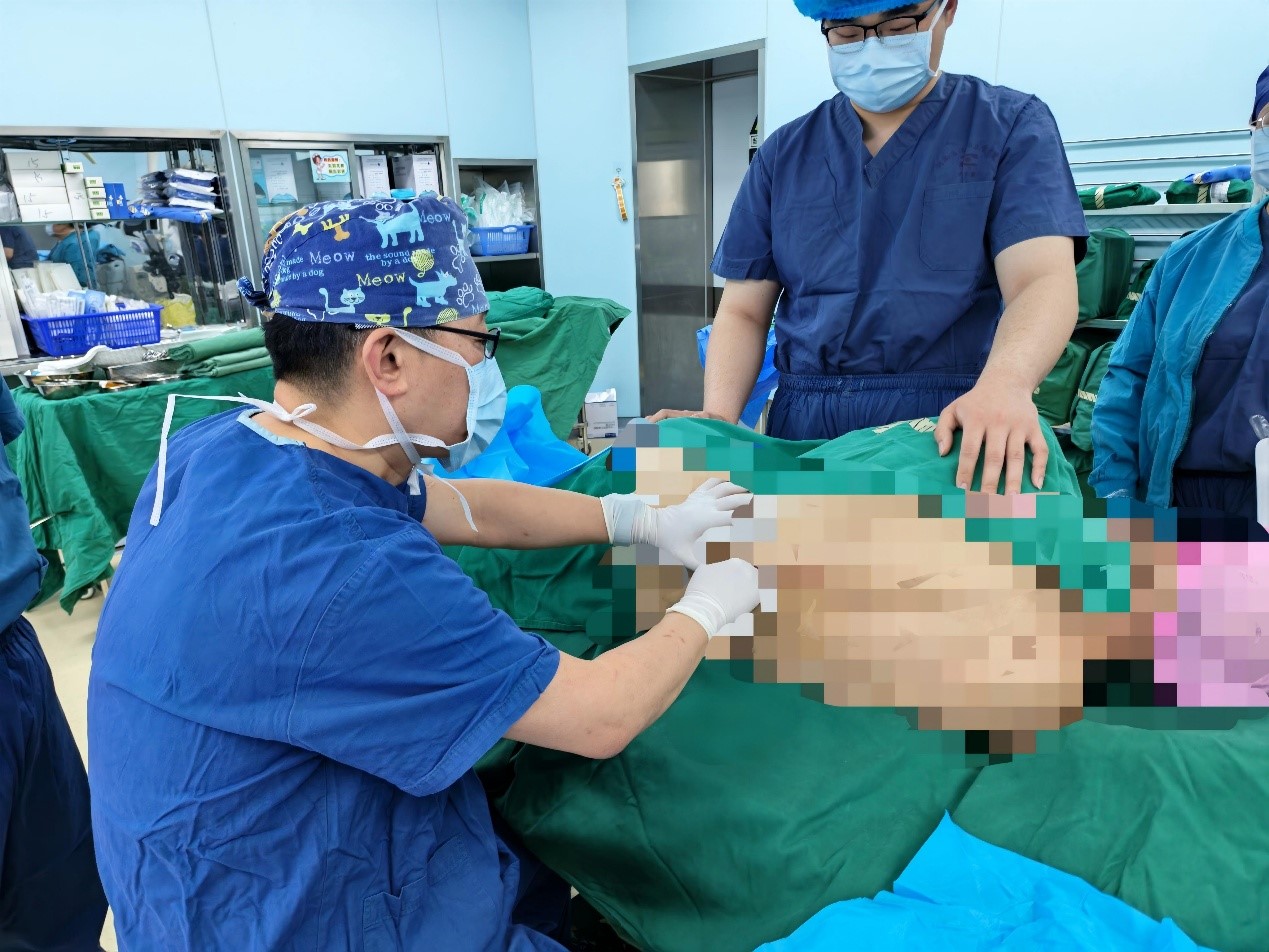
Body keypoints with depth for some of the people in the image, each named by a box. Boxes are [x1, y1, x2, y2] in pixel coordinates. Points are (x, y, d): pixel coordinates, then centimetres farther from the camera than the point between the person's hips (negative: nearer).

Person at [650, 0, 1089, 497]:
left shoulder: (1011, 126, 4)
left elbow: (1043, 282, -11)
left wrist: (1006, 383, -33)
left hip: (957, 435, -2)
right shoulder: (784, 153, 12)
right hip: (803, 432, 3)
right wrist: (718, 417, -10)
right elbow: (744, 310, 9)